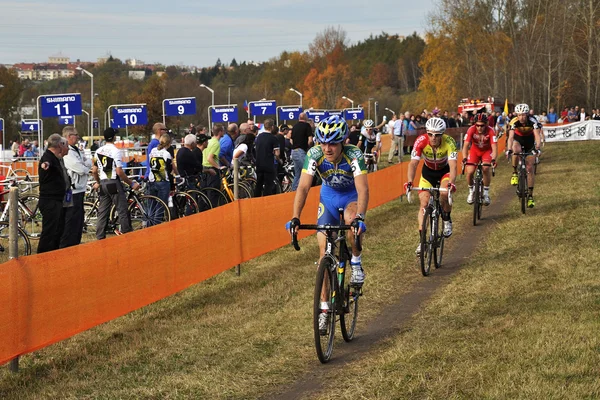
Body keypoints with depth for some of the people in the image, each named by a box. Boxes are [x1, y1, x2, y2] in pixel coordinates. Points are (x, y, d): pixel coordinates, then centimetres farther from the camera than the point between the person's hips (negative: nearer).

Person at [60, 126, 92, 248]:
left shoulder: (77, 150, 16)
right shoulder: (66, 152, -16)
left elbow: (89, 163, 10)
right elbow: (80, 169, -19)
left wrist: (84, 165, -10)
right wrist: (86, 168, 1)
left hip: (80, 189, 10)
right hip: (72, 191, -10)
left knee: (79, 219, 15)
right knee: (71, 221, -8)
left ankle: (75, 245, 22)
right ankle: (66, 247, -4)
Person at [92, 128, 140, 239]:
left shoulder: (99, 151, 8)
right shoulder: (115, 151, -12)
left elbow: (94, 171, 12)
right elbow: (119, 172, -17)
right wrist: (131, 183, -8)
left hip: (103, 184, 7)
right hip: (114, 184, -7)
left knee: (102, 212, 9)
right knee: (123, 211, -2)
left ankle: (100, 238, 9)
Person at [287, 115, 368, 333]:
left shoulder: (354, 155, -32)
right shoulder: (315, 155, -26)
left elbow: (362, 188, -40)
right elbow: (303, 187, -30)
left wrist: (360, 217, -55)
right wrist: (295, 218, -41)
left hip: (352, 195, -2)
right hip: (329, 194, 2)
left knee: (353, 222, -37)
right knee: (324, 249, -6)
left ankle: (356, 261, -7)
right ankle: (324, 307, 2)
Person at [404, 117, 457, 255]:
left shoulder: (449, 142, -31)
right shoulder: (421, 141, -29)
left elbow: (453, 165, -40)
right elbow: (413, 163, -34)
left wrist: (451, 183, -56)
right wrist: (410, 182, -50)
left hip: (444, 171, -1)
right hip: (428, 172, 1)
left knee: (445, 194, -29)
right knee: (424, 203, -11)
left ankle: (447, 220, 0)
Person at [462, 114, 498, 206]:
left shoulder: (490, 131, -30)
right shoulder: (471, 130, -28)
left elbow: (494, 147, -36)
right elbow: (466, 146, -32)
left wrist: (493, 160, -52)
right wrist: (464, 159, -47)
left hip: (487, 151, -1)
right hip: (474, 150, 1)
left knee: (486, 168, -27)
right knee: (469, 171, -16)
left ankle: (486, 192, -9)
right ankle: (471, 191, 13)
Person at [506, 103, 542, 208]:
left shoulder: (533, 121, -30)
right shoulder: (514, 122, -28)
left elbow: (537, 136, -39)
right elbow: (510, 137, -36)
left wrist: (537, 148, -56)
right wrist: (509, 150, -52)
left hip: (530, 141, 0)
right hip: (518, 140, 0)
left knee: (530, 168, -6)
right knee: (516, 150, -38)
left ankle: (530, 195, 0)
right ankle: (515, 173, -17)